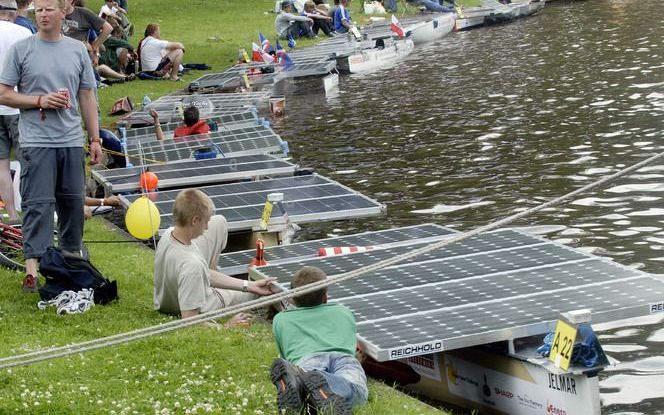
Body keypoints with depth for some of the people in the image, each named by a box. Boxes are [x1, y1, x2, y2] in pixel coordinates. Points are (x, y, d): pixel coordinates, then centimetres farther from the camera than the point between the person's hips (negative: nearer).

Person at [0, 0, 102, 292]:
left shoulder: (77, 50, 9)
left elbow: (87, 96, 14)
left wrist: (95, 139, 11)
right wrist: (40, 101, -14)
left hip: (72, 140, 4)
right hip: (36, 142, -4)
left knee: (73, 202, 10)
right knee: (38, 204, -9)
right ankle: (32, 267, -11)